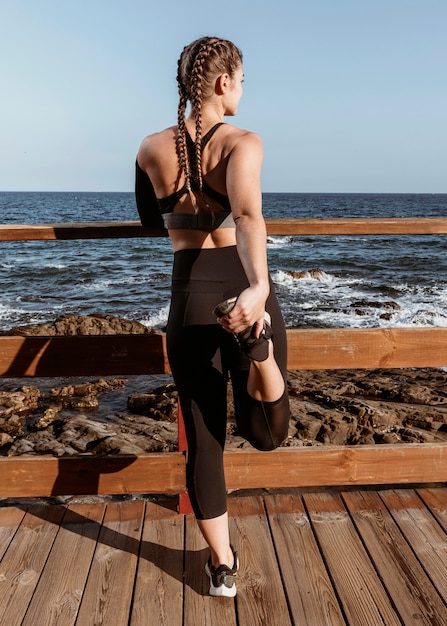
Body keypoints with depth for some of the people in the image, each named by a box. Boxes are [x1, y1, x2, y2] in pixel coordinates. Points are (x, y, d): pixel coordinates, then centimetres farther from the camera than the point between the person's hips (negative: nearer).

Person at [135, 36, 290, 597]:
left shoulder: (151, 149, 4)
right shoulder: (243, 142, -6)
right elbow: (247, 212, -28)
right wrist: (258, 286, -43)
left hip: (189, 300, 3)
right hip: (243, 292, -2)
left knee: (203, 440, 16)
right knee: (266, 433, 13)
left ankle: (222, 567, 28)